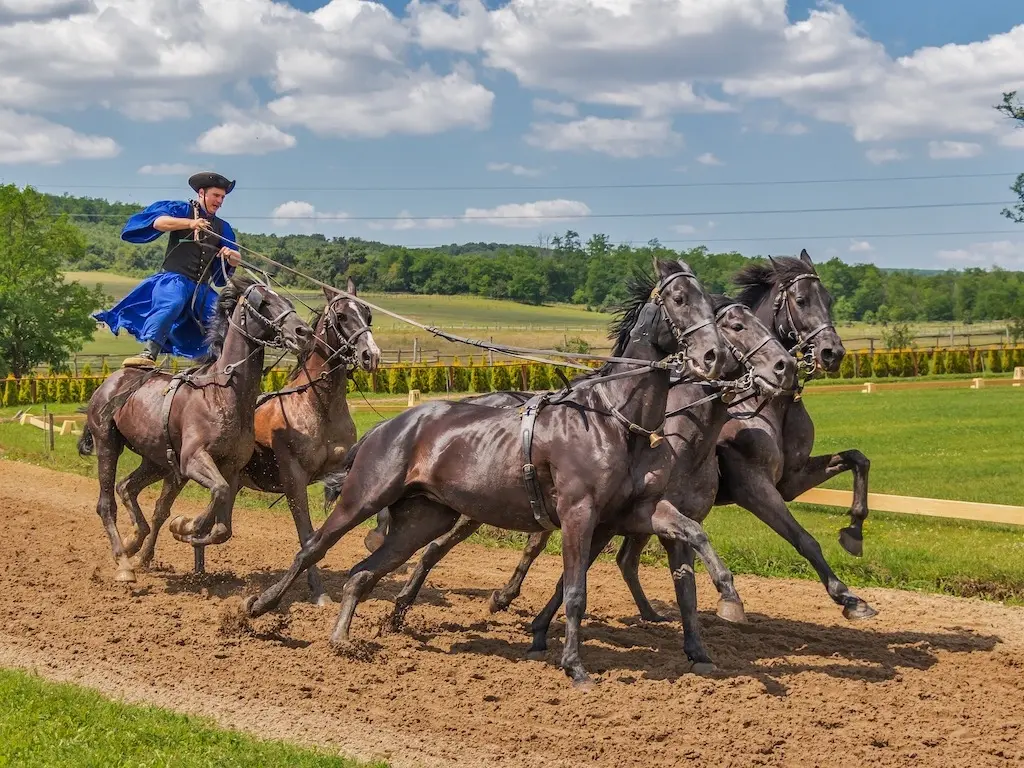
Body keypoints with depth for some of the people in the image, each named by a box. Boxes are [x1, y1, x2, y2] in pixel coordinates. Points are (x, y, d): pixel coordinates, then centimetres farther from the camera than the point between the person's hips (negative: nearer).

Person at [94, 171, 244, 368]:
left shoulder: (222, 228, 23)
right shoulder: (181, 210, 8)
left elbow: (236, 261, 17)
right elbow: (159, 222, -12)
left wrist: (231, 255, -8)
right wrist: (190, 223, -25)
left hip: (203, 288, 6)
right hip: (174, 279, -6)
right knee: (171, 304, -36)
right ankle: (149, 353, -50)